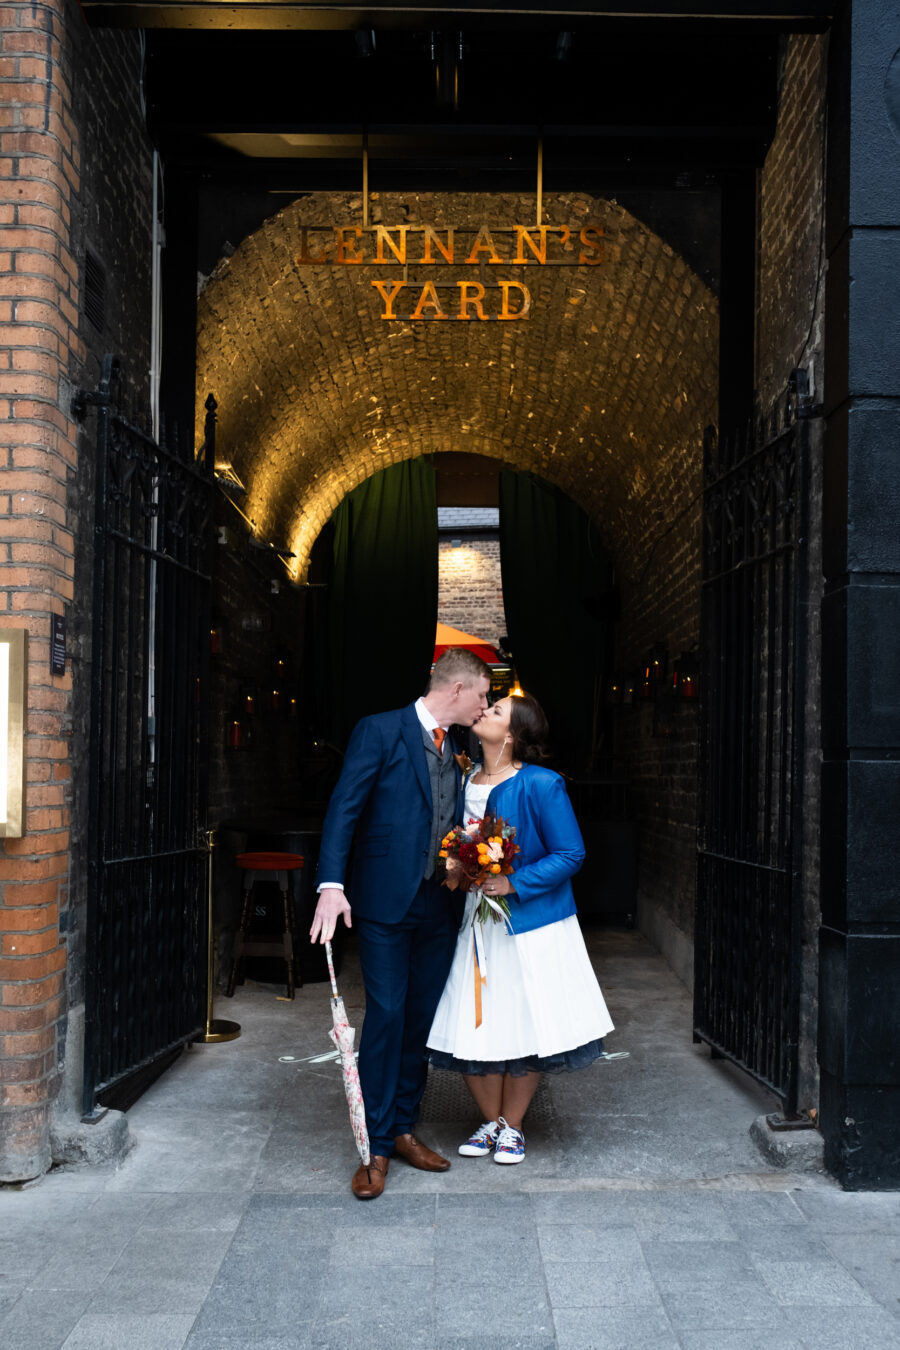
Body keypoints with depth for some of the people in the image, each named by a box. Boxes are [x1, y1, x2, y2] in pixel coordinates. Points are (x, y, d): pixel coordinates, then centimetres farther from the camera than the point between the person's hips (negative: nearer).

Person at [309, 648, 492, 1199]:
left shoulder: (458, 751, 13)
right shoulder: (380, 732, -6)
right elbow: (344, 808, -13)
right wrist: (331, 885, -22)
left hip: (440, 905, 6)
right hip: (387, 903, -6)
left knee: (422, 1018, 10)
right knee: (387, 1015, -5)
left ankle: (404, 1128, 23)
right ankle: (378, 1148, 3)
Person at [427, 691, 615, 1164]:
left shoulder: (540, 785, -13)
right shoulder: (465, 782, 3)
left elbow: (570, 855, -12)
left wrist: (514, 883, -20)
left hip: (528, 923, -4)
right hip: (473, 923, 5)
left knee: (524, 1028, 5)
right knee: (473, 1028, 6)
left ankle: (512, 1126, 24)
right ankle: (491, 1121, 26)